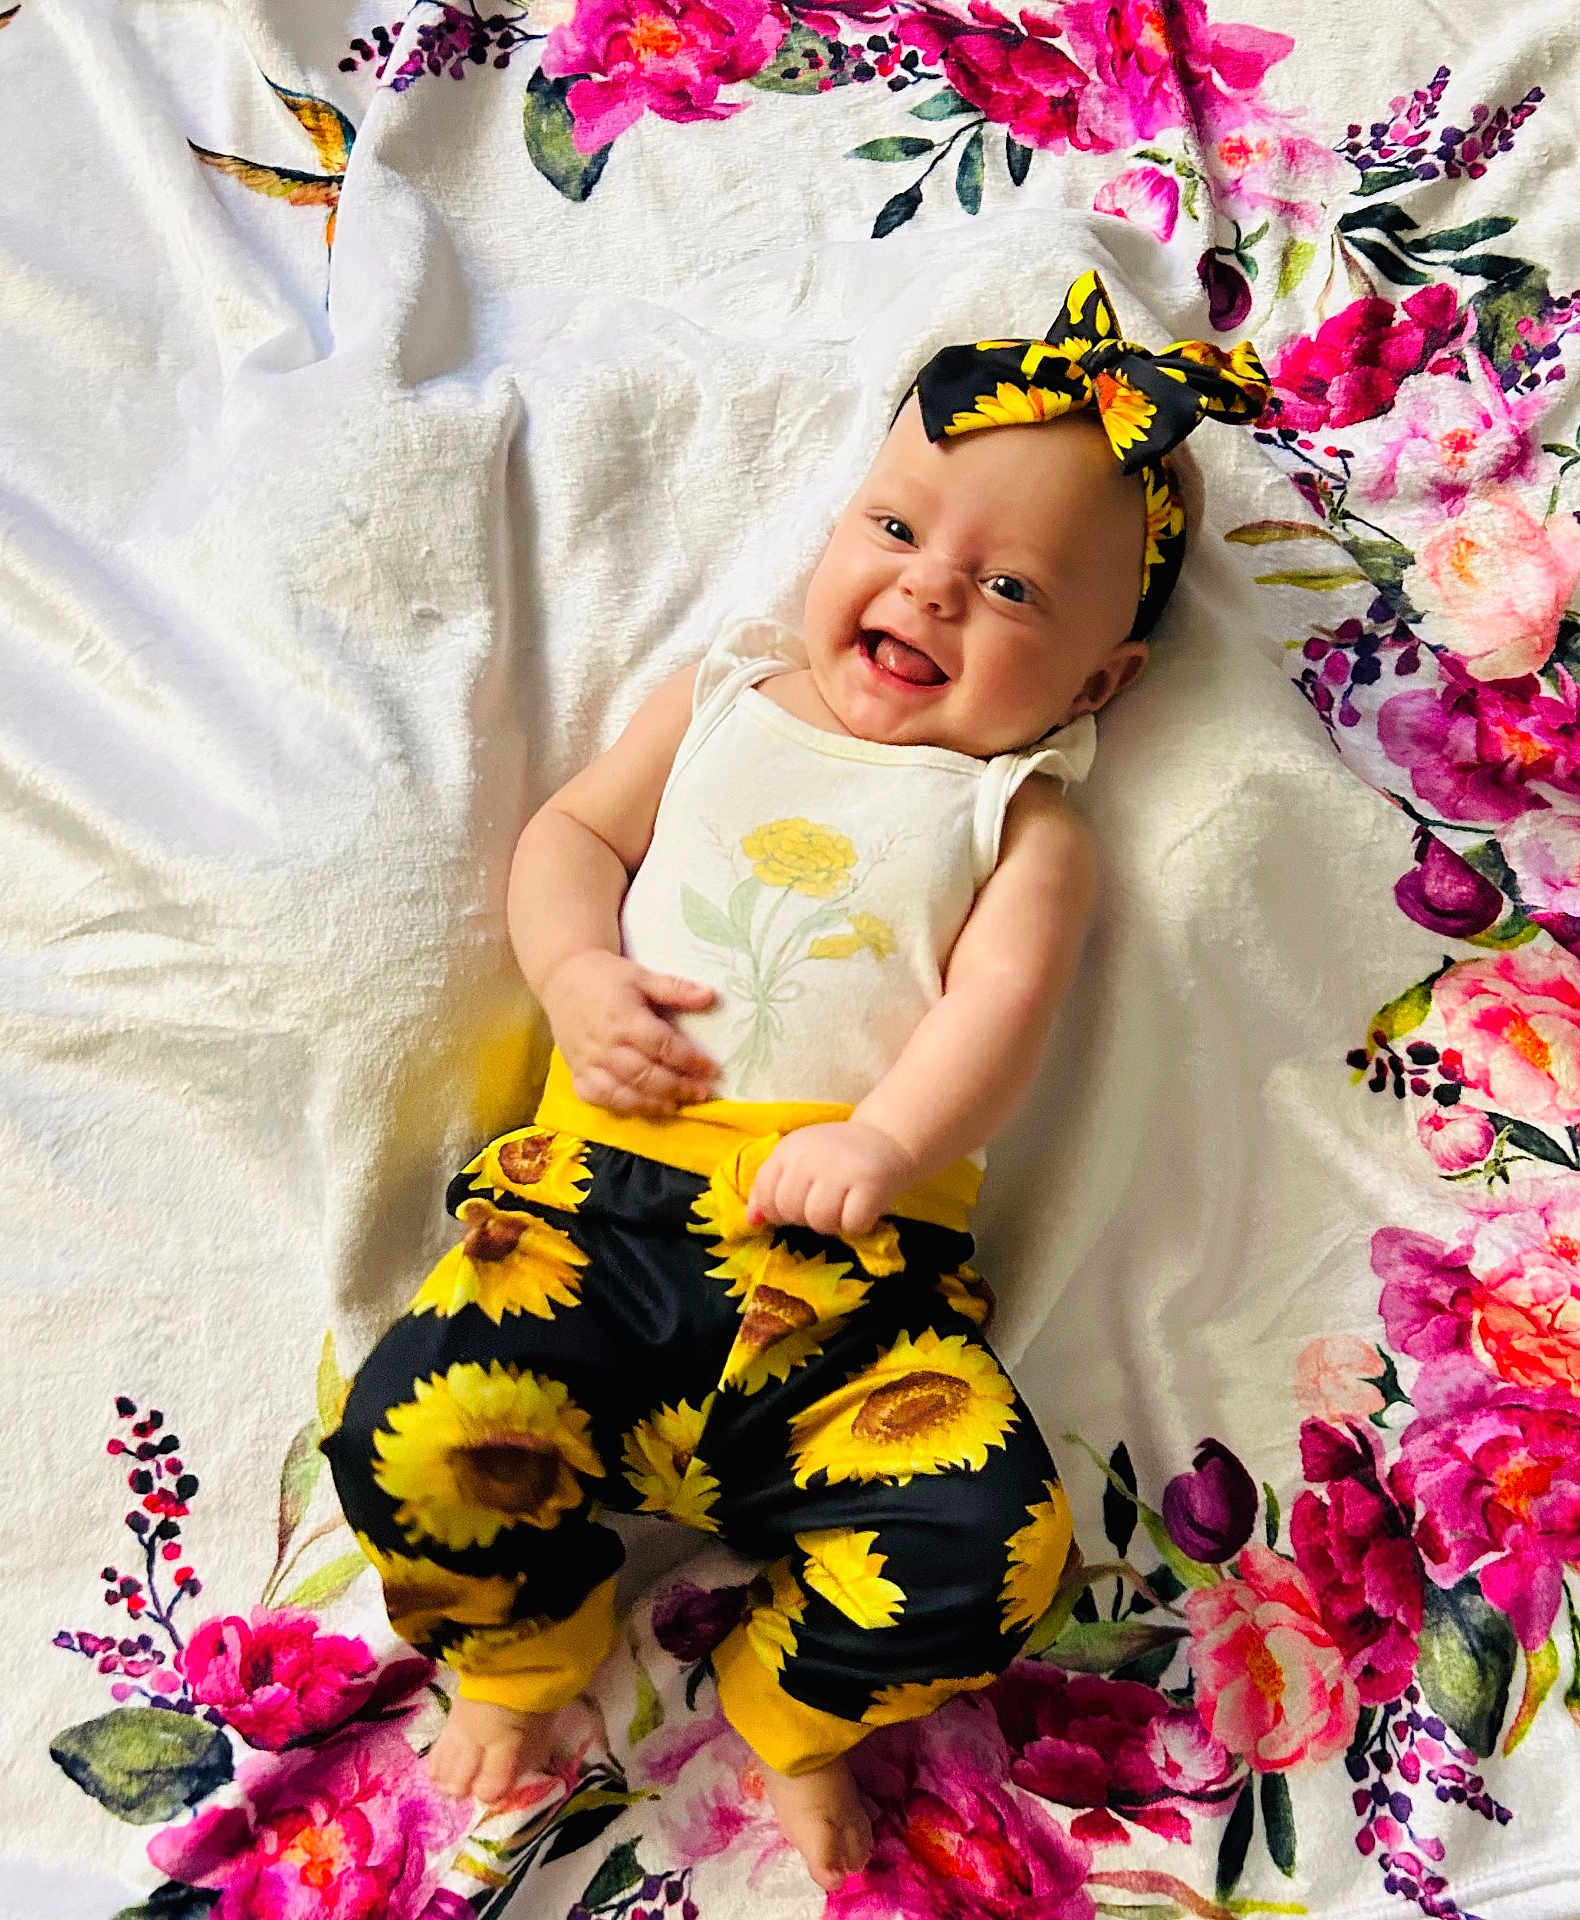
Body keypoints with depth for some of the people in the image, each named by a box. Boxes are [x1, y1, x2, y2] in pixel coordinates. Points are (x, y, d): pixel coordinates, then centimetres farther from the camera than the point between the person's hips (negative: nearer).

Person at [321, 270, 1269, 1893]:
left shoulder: (1018, 814, 12)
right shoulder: (721, 701, 21)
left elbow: (998, 1007, -3)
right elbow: (573, 831, 19)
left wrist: (884, 1141, -21)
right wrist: (576, 972, -3)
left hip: (860, 1248, -1)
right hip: (613, 1176, 2)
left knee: (989, 1541, -21)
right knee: (412, 1429, -20)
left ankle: (794, 1708, 13)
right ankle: (523, 1654, 15)